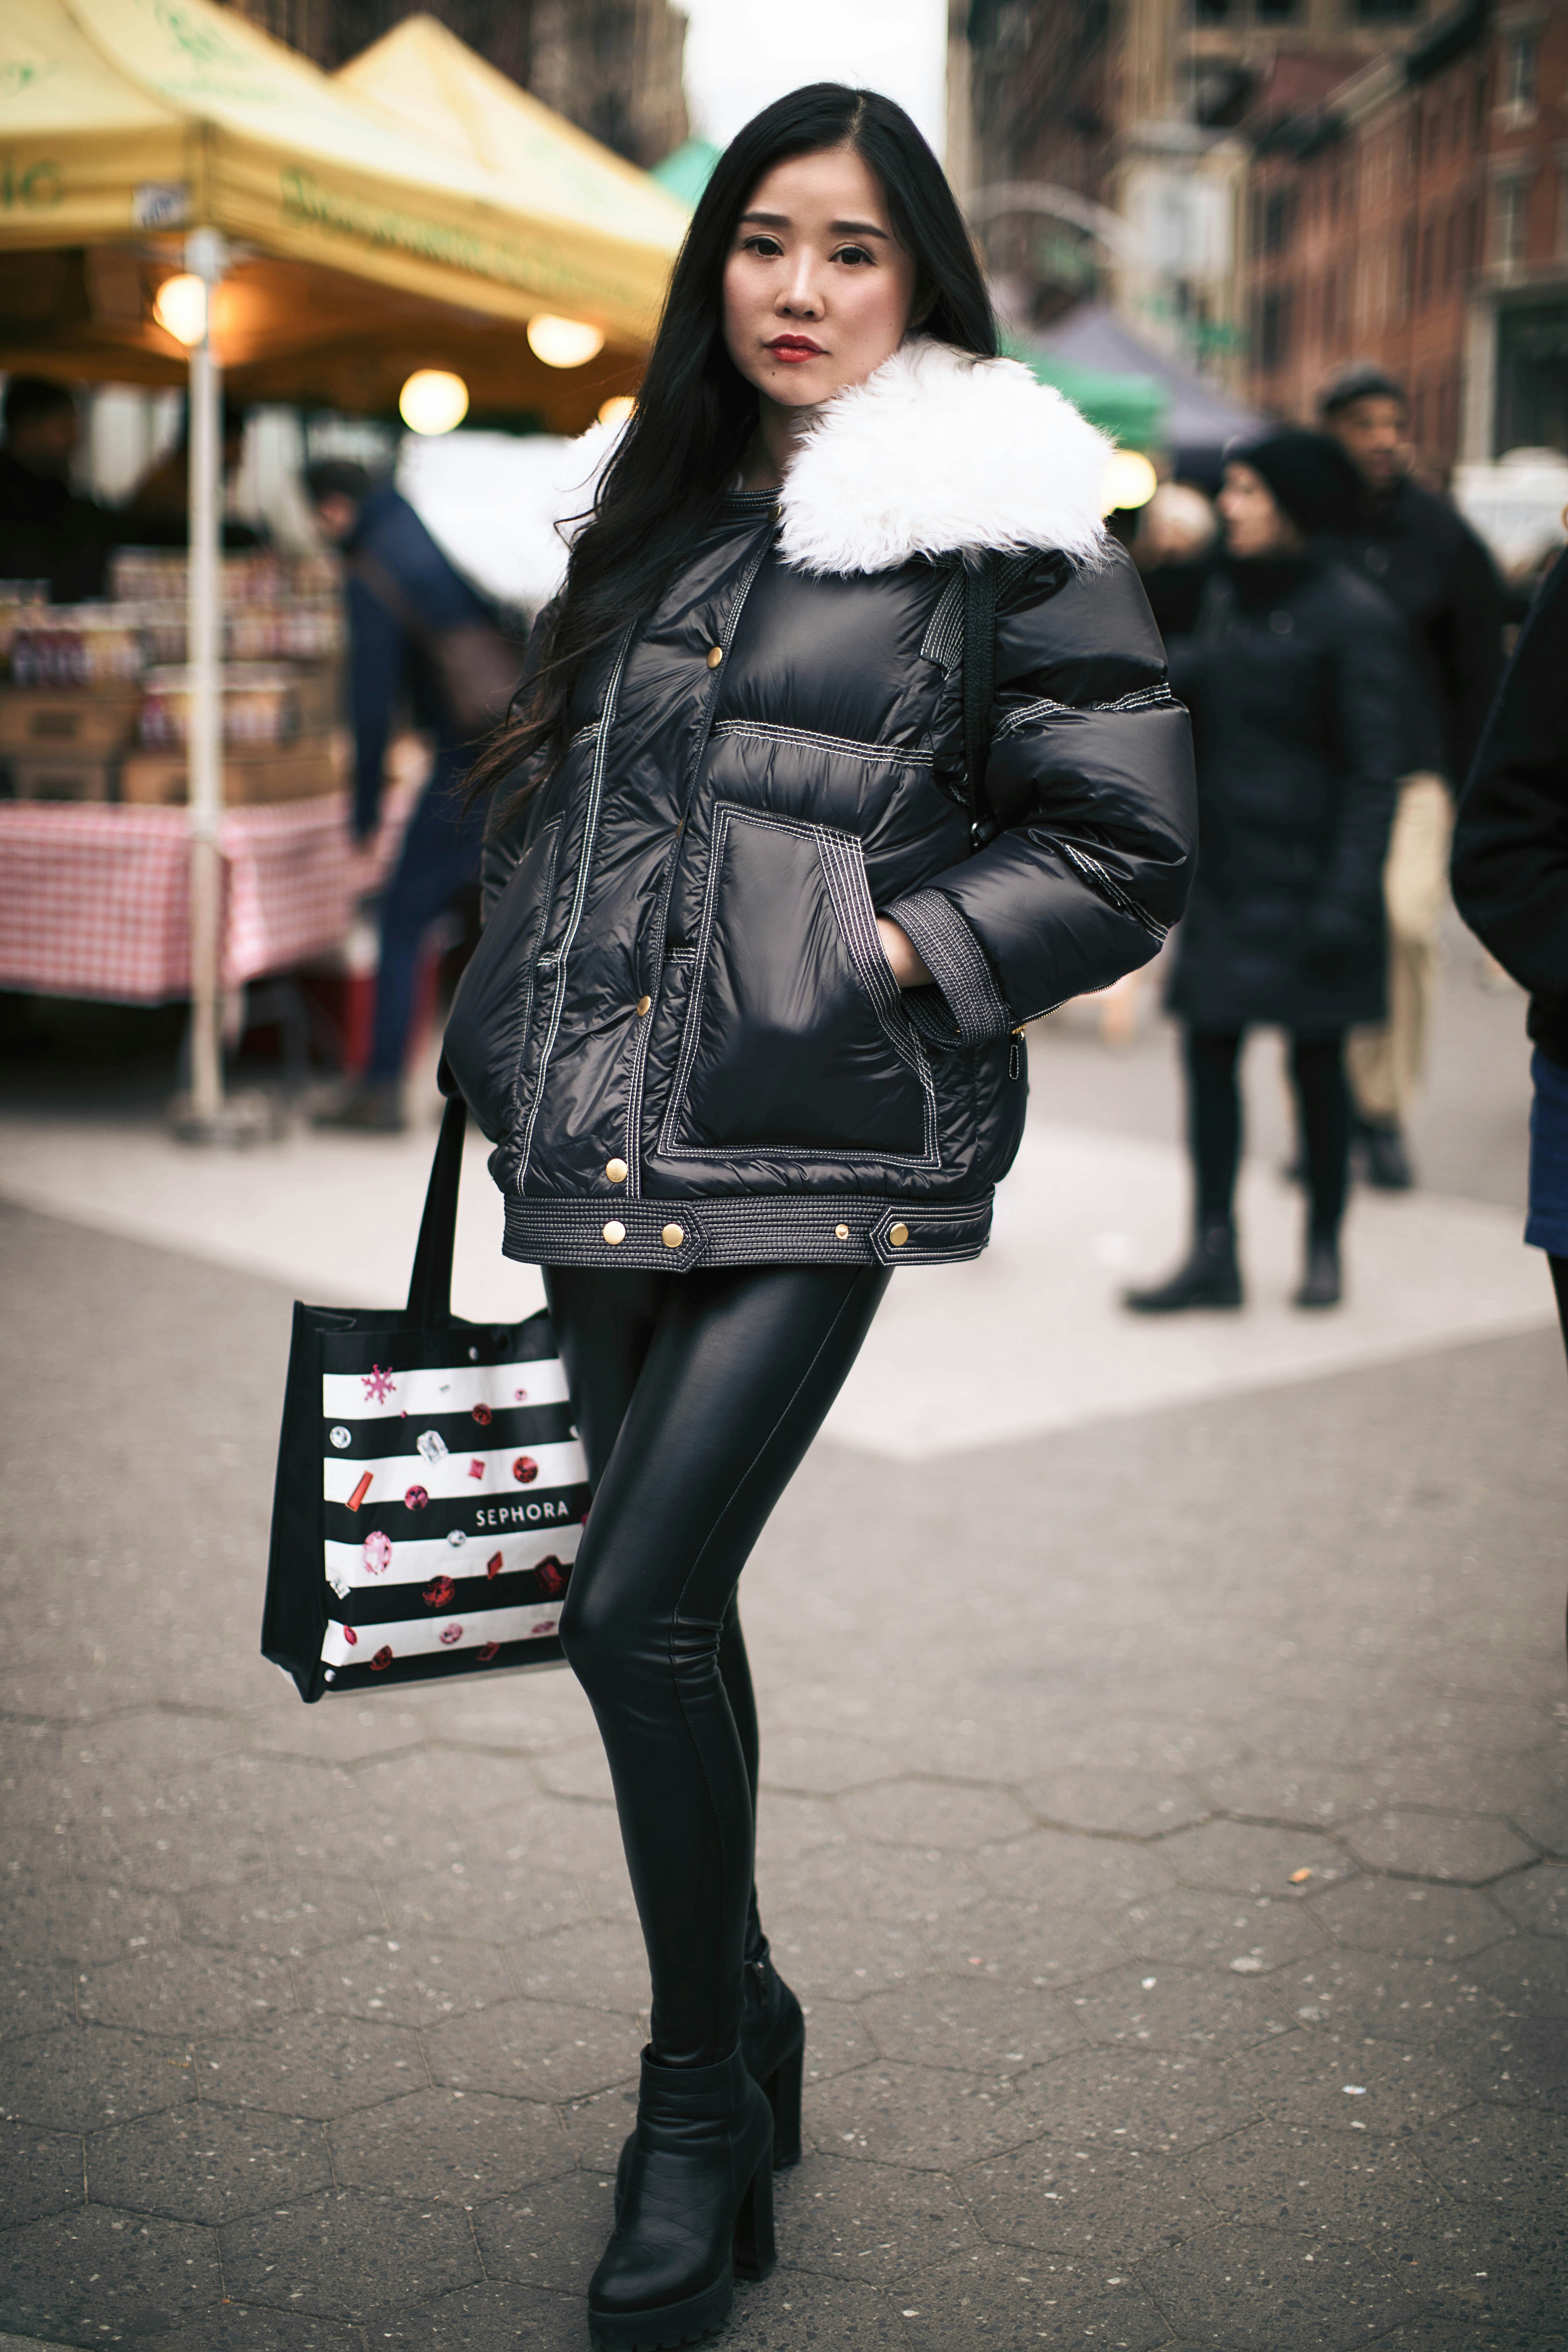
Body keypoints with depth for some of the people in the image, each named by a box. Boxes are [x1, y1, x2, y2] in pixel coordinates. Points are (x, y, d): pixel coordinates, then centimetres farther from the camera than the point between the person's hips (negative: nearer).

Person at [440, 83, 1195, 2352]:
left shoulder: (999, 526, -1)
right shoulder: (659, 514, 16)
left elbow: (1126, 844, -3)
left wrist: (880, 951, -10)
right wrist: (513, 1056, 17)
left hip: (811, 1145, -6)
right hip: (606, 1138, 6)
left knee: (640, 1598, -13)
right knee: (667, 1597, 11)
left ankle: (704, 2101, 7)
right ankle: (744, 2024, 30)